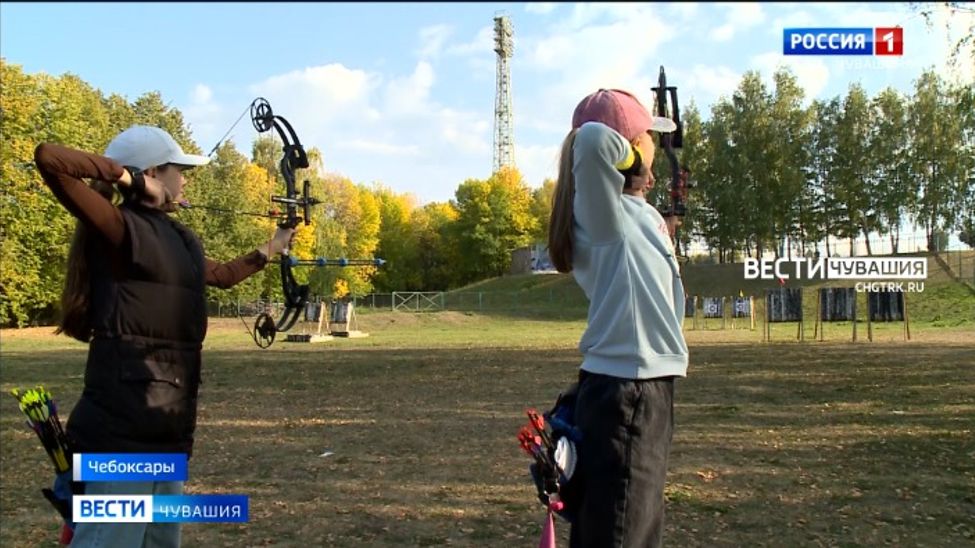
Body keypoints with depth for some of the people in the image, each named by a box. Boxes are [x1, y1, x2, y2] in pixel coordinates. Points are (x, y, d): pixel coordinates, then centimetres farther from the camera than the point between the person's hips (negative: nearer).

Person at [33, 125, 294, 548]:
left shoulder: (179, 239, 16)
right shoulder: (122, 229, -10)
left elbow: (222, 275, 36)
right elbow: (48, 157, -22)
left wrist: (270, 249, 44)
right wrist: (126, 176, -10)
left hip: (165, 430, 9)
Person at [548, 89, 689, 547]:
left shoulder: (630, 215, 13)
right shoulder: (604, 211, -16)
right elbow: (592, 139, -35)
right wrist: (631, 160, -15)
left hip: (639, 391, 10)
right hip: (626, 395, -10)